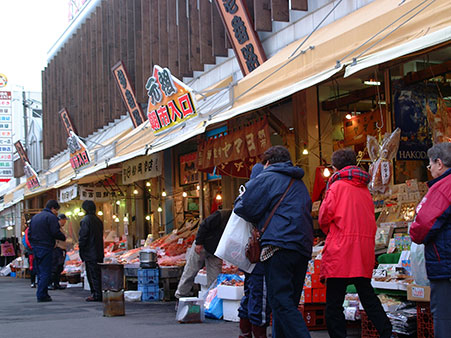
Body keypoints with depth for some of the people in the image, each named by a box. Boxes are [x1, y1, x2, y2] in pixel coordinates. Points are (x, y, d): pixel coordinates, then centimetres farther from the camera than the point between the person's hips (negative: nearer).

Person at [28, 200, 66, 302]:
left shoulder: (35, 217, 17)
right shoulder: (51, 217, -9)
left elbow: (29, 233, 18)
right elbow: (56, 232, -17)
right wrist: (64, 238, 0)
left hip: (35, 248, 8)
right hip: (45, 248, -8)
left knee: (40, 272, 14)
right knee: (45, 272, -5)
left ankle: (41, 294, 17)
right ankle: (41, 295, -8)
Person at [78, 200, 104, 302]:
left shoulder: (85, 220, -12)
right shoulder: (98, 220, 13)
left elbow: (83, 236, -16)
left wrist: (80, 247, -5)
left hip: (90, 252, -8)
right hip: (99, 252, 8)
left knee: (93, 274, -5)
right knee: (98, 273, 12)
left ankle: (96, 295, -5)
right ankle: (99, 294, 15)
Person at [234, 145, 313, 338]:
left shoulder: (266, 178, 3)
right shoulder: (299, 184, 26)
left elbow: (244, 208, -1)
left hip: (280, 245, -8)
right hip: (303, 247, 8)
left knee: (280, 302, -10)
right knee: (289, 303, 12)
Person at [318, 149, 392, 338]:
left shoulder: (337, 185, -3)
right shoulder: (364, 189, 15)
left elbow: (325, 215, -9)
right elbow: (371, 221, 16)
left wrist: (328, 231, 12)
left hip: (340, 250, -7)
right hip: (365, 250, 7)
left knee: (333, 302, -2)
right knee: (367, 295, 16)